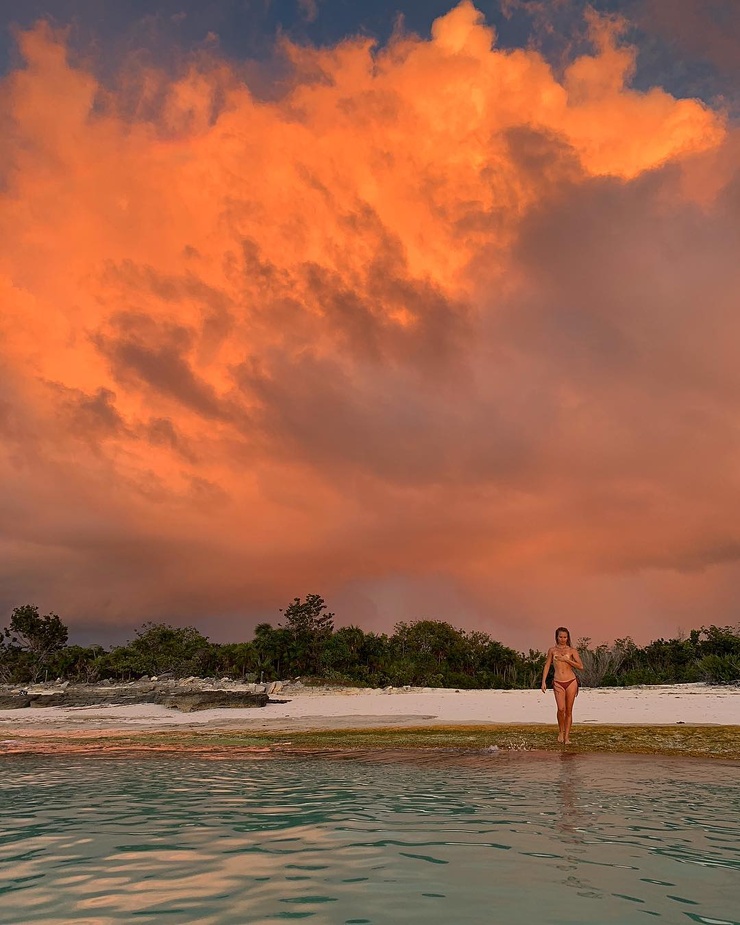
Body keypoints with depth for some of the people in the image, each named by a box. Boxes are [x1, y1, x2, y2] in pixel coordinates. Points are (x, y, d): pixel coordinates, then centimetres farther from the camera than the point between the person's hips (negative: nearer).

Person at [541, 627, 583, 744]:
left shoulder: (572, 650, 5)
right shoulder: (552, 650, 8)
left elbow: (580, 666, -3)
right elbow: (547, 666, 13)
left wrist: (566, 659, -11)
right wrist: (543, 682, 7)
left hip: (571, 682, 0)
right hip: (558, 683, 0)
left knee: (569, 710, 3)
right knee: (561, 709, -16)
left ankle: (566, 736, 12)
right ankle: (560, 731, 8)